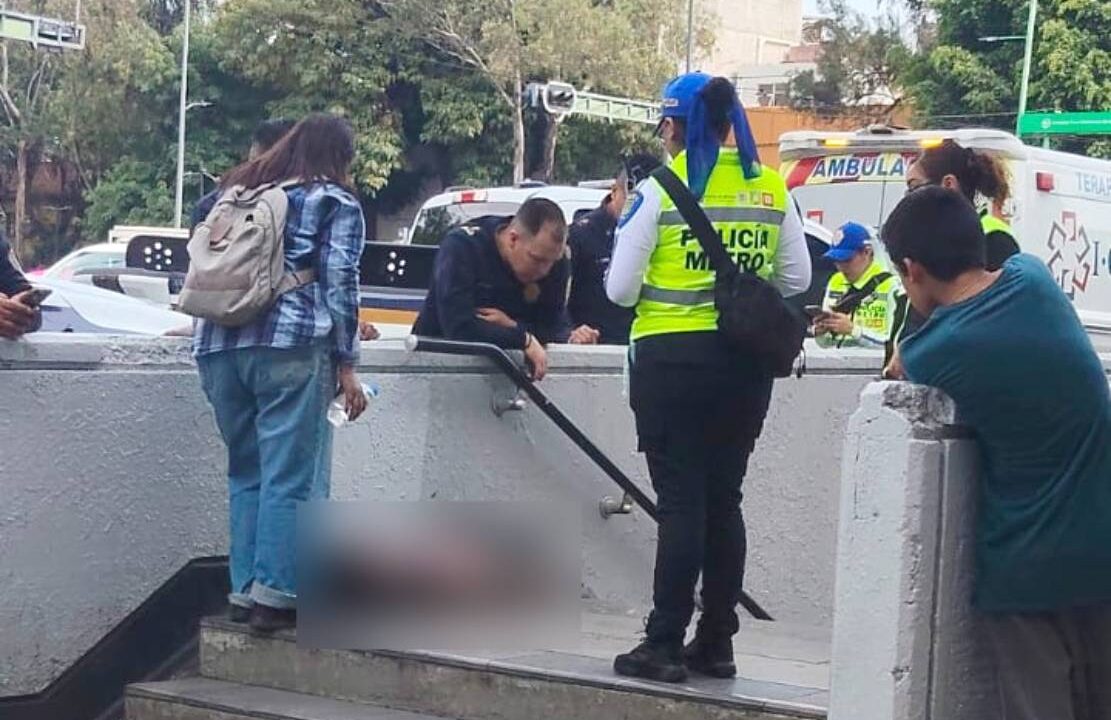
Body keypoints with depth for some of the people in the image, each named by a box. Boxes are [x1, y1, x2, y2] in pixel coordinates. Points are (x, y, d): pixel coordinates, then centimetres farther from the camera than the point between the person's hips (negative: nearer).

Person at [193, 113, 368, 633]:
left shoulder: (237, 189, 24)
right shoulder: (335, 202, 8)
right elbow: (339, 283, 0)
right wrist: (346, 364, 1)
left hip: (218, 342, 6)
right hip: (290, 345, -6)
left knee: (246, 472, 13)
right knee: (291, 475, -2)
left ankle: (244, 590, 13)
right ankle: (275, 594, -5)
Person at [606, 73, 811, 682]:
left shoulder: (660, 190, -7)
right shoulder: (770, 188, 5)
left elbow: (620, 289, -7)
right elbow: (796, 281, 7)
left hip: (672, 358, -4)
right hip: (745, 363, 4)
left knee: (680, 501, -1)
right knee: (723, 499, 12)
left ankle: (665, 645, 0)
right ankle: (716, 643, 17)